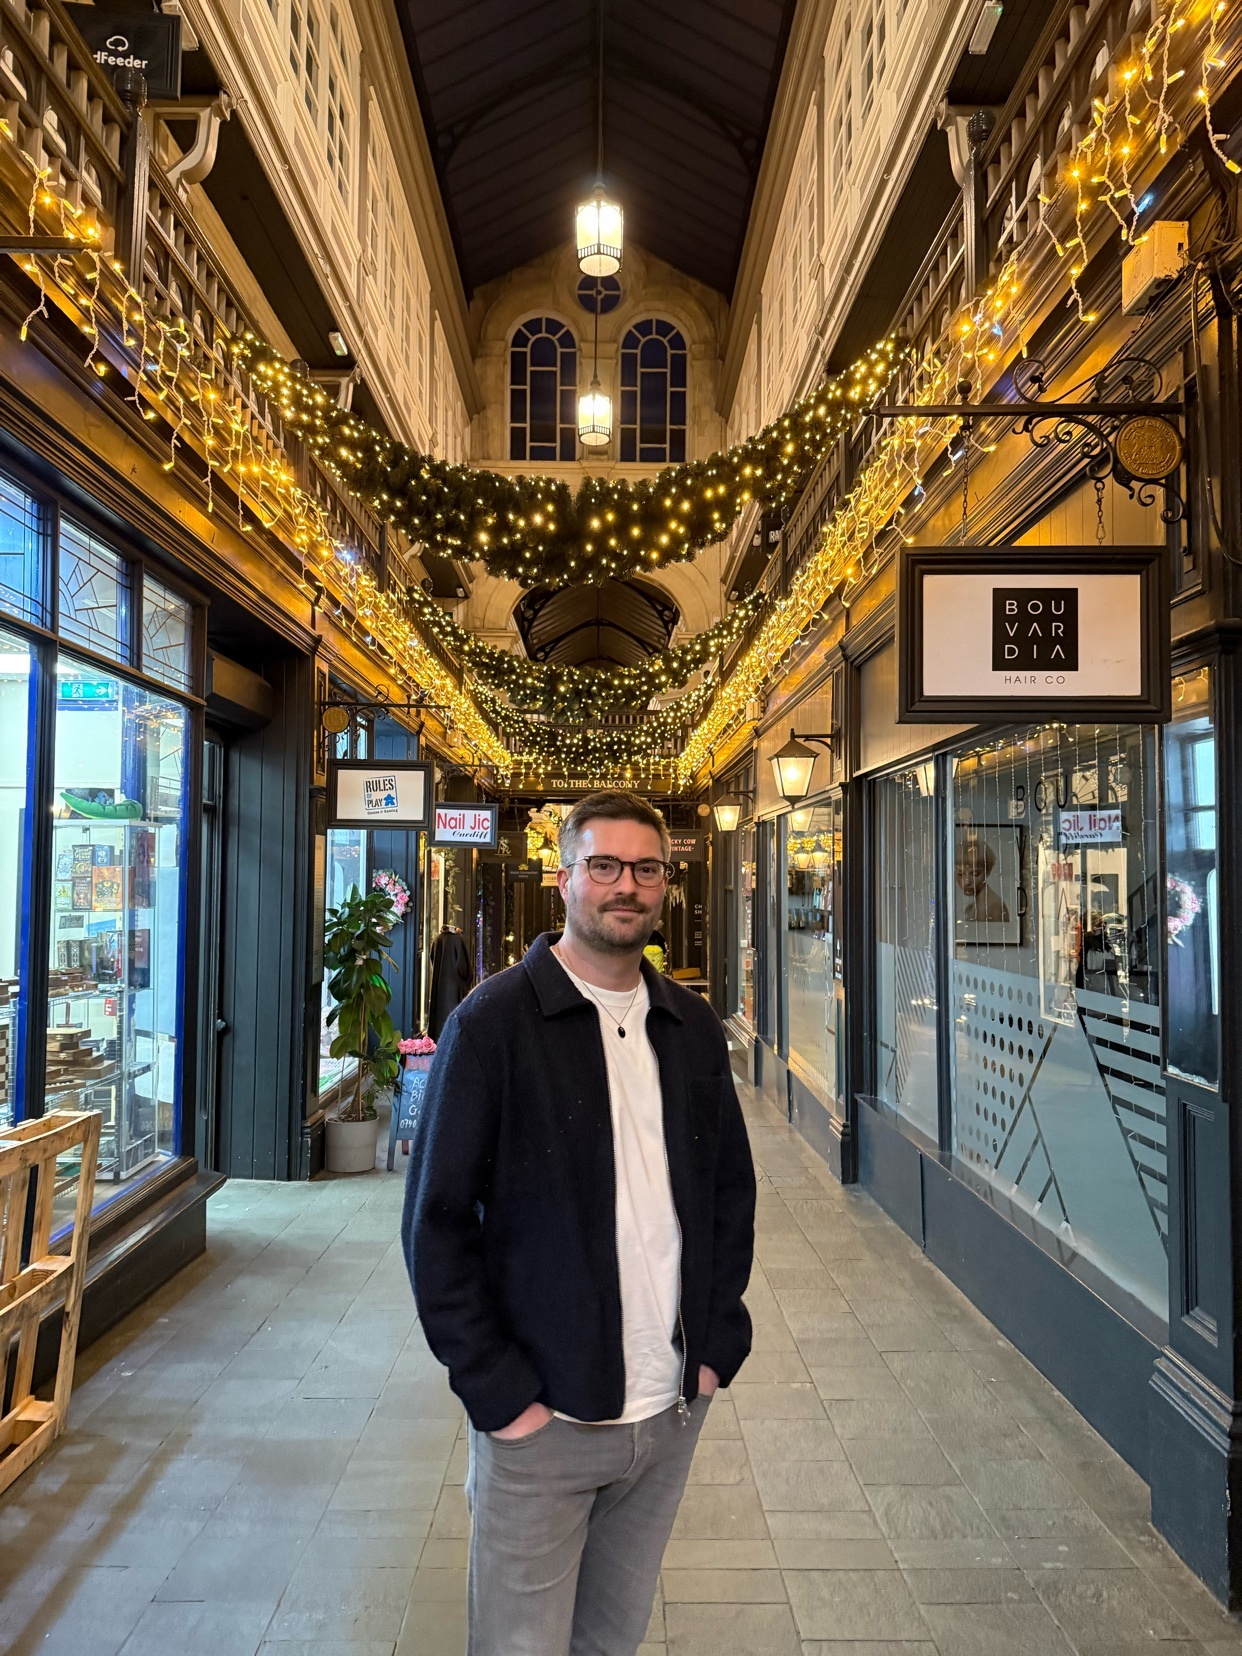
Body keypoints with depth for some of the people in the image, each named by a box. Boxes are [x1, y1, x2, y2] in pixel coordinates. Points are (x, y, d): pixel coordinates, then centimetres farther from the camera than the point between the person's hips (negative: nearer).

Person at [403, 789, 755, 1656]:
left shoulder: (693, 1029, 3)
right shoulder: (494, 1022, -12)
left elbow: (731, 1187, 12)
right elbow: (437, 1222, -11)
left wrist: (719, 1342, 4)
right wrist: (498, 1393, -13)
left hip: (672, 1415, 5)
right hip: (541, 1420, -4)